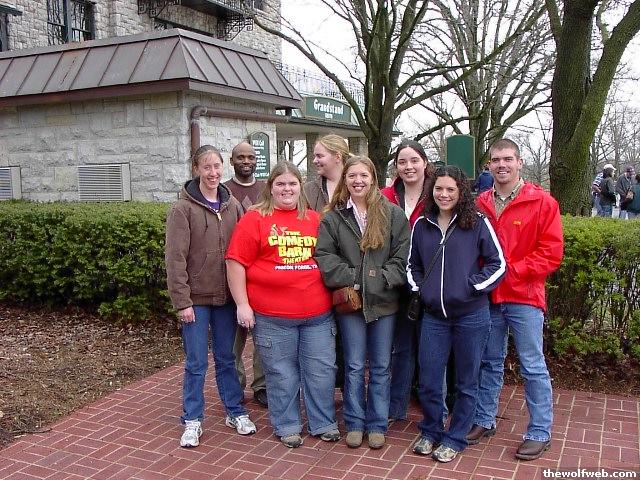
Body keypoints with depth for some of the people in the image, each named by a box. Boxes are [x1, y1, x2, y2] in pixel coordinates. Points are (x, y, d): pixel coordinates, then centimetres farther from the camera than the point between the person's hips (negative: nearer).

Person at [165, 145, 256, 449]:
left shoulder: (232, 205, 4)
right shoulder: (183, 208, -8)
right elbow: (175, 258, -11)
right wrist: (182, 301, -15)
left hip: (226, 296, 3)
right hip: (196, 297, -3)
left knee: (227, 358, 15)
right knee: (196, 363, 5)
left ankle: (235, 412, 28)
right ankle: (192, 420, 20)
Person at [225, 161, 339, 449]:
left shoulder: (315, 220, 10)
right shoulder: (254, 219, -2)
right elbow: (236, 263, -5)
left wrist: (336, 292, 13)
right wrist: (242, 305, -8)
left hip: (318, 314, 3)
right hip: (271, 317, -3)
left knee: (321, 371, 11)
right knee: (282, 374, 9)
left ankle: (324, 424, 28)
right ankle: (287, 427, 27)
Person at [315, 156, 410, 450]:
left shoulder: (392, 214, 0)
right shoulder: (333, 218, 2)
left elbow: (403, 253, -3)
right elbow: (323, 255, -5)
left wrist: (383, 279, -13)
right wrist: (350, 278, -15)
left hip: (384, 301, 0)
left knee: (381, 367, 11)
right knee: (354, 366, 9)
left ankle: (377, 425, 24)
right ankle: (354, 423, 23)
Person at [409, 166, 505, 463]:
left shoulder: (477, 223, -4)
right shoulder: (421, 225, 7)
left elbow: (498, 263, -2)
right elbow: (412, 264, 18)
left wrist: (473, 286, -10)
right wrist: (418, 288, 4)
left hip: (471, 315, -3)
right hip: (434, 316, 3)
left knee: (466, 383, 10)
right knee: (428, 382, 7)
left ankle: (455, 439, 26)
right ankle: (430, 432, 30)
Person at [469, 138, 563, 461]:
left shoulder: (542, 202, -6)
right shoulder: (480, 204, 6)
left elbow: (552, 252, -9)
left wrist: (512, 271, -15)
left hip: (524, 297, -4)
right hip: (488, 297, 4)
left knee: (533, 366, 3)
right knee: (489, 362, 15)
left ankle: (540, 433, 17)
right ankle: (484, 421, 29)